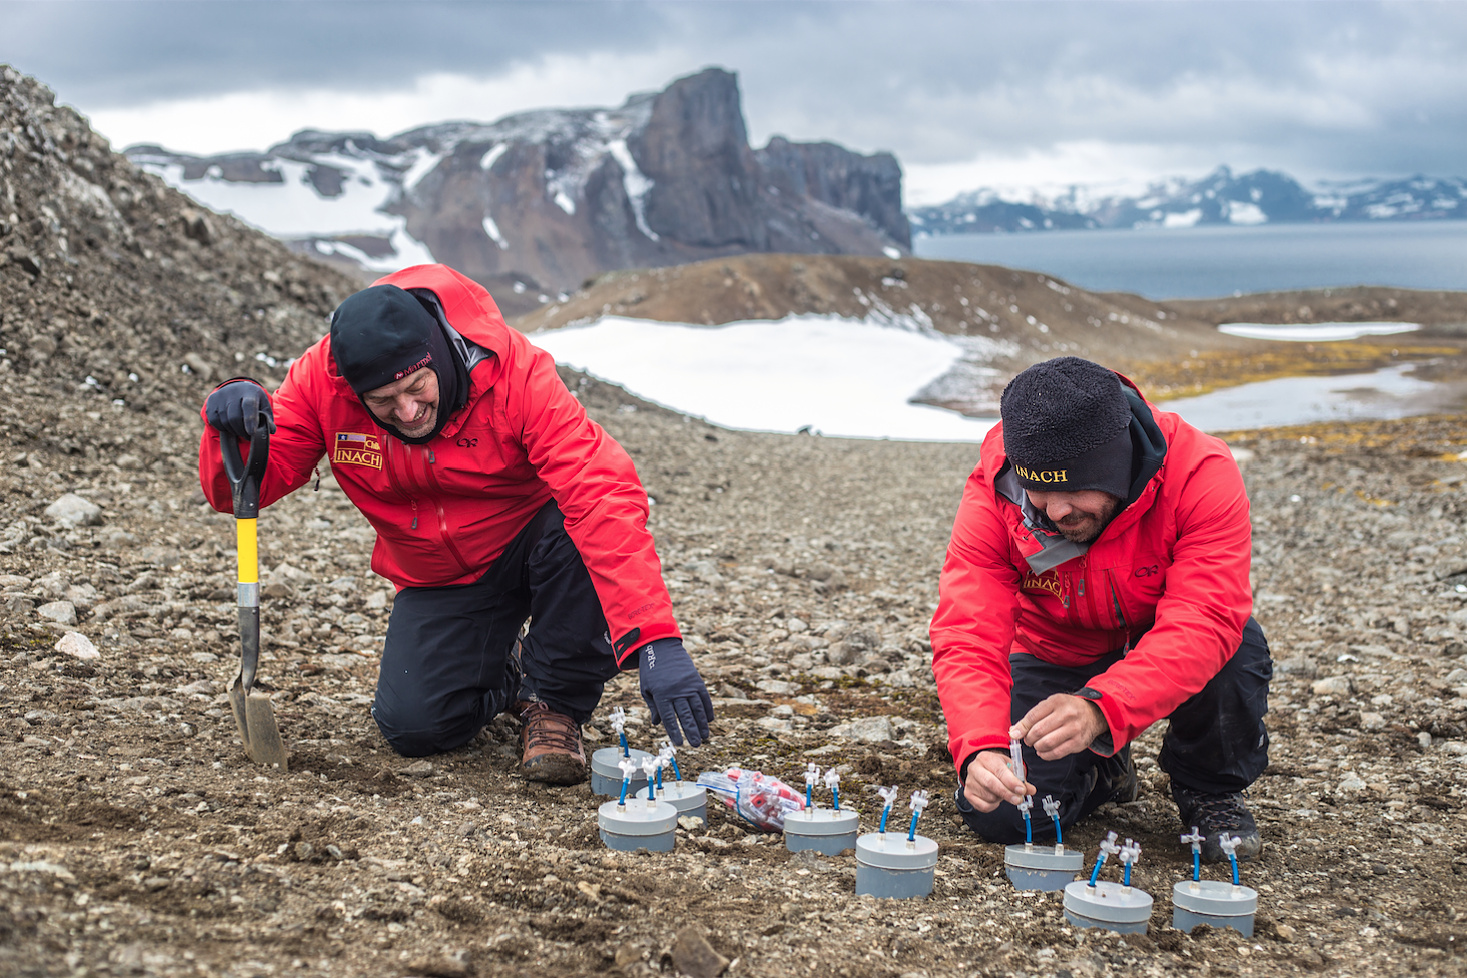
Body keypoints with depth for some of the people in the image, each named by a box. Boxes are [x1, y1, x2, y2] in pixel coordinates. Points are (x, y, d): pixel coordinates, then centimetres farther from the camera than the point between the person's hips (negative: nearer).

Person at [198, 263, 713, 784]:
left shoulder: (515, 372, -31)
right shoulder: (323, 379, -21)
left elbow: (601, 494, -42)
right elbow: (243, 485, -16)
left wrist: (656, 641, -52)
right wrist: (233, 426, -41)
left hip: (531, 546, -2)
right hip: (440, 583, 3)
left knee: (581, 532, -36)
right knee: (413, 726, -15)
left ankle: (556, 702, -12)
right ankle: (509, 674, 20)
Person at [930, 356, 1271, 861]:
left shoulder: (1201, 473, -32)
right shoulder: (992, 495, -26)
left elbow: (1206, 623, -40)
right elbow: (968, 636, -29)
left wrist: (1101, 707, -56)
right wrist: (980, 748, -49)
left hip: (1160, 654, -1)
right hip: (1055, 658, 1)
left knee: (1238, 651, -35)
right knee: (998, 812, -18)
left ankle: (1210, 788, -2)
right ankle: (1102, 773, 18)